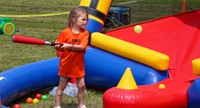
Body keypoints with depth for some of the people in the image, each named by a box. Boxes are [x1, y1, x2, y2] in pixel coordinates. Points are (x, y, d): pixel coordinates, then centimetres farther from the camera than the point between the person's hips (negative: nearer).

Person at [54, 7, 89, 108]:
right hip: (66, 63, -2)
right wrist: (58, 47, -28)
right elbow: (59, 46, -5)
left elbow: (82, 47, -20)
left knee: (81, 85, 6)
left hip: (78, 64, 2)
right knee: (62, 85, 8)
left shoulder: (85, 33, -8)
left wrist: (70, 46, -31)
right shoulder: (65, 32, -12)